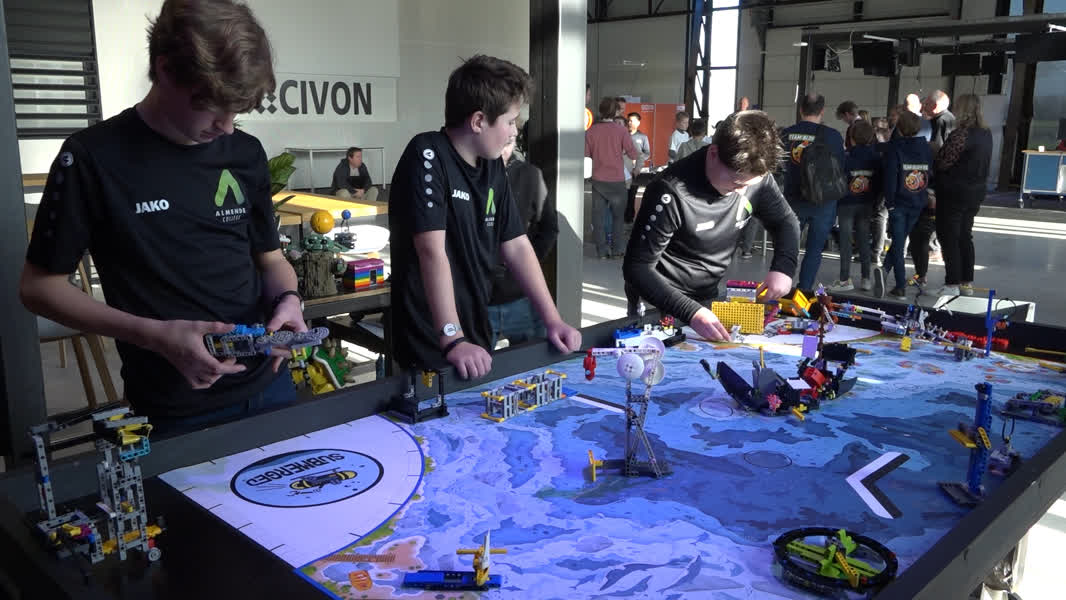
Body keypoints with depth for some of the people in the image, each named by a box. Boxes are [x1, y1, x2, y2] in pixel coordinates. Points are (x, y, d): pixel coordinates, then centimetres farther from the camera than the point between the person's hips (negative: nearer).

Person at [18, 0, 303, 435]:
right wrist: (155, 335, -20)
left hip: (268, 385, 5)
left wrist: (287, 298, -11)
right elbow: (39, 286, -7)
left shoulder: (245, 153, 2)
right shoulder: (93, 158, -11)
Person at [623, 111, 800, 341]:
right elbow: (638, 267, -25)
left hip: (708, 297, 5)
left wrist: (783, 268, -14)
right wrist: (691, 312, -37)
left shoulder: (756, 178, -11)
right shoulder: (672, 193, -29)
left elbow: (785, 221, 6)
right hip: (659, 304, -5)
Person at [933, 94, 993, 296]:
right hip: (976, 192, 8)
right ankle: (967, 283, 22)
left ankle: (952, 285, 1)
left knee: (949, 238, 0)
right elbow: (983, 163, 12)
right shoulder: (986, 134, 5)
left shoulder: (960, 134, -21)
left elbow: (943, 163, -18)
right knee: (965, 237, 17)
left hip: (954, 193, -8)